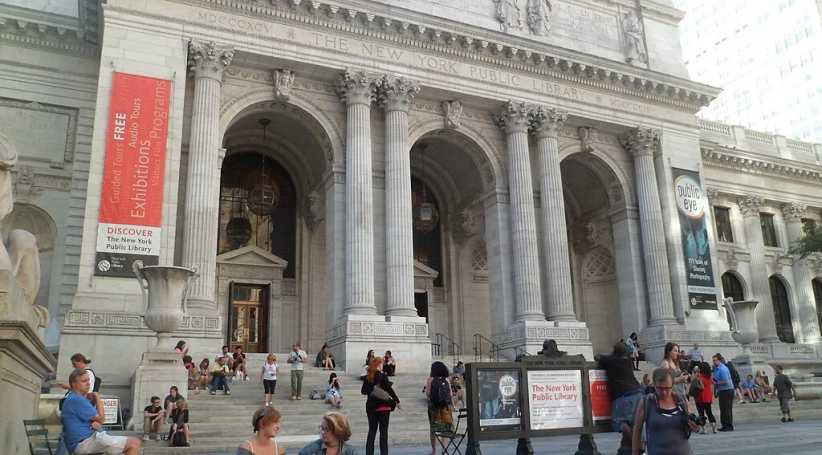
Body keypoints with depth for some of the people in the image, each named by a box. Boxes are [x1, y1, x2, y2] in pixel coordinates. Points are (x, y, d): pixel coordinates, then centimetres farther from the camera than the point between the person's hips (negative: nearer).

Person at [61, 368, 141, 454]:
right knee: (135, 443, -18)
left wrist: (97, 423, -6)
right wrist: (97, 398, 2)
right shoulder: (76, 400, -14)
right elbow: (101, 418, -11)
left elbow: (98, 419, 19)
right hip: (85, 442, -11)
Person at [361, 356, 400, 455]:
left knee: (371, 432, 13)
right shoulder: (383, 376, -13)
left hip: (371, 407, 4)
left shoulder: (367, 377, 1)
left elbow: (363, 391, 6)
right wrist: (397, 400, -2)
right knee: (383, 432, 6)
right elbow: (389, 390, -12)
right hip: (383, 407, -4)